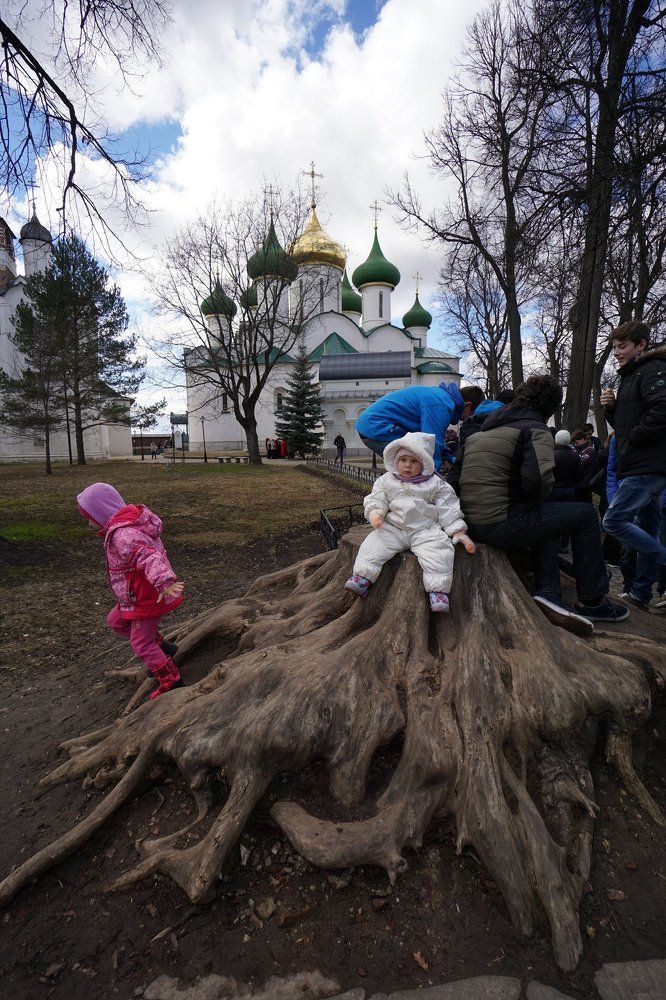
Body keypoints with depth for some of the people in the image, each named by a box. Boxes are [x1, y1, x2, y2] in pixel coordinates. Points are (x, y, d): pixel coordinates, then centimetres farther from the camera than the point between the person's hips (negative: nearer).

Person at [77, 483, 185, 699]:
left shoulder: (123, 534, -29)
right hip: (138, 594, 10)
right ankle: (161, 647, 27)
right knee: (115, 621, 24)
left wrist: (165, 583, -61)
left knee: (141, 643, 5)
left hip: (148, 597, -10)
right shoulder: (130, 524, 3)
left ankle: (171, 681, 20)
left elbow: (148, 557, -46)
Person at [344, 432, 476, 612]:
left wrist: (458, 532, -3)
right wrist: (374, 512, -16)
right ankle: (362, 577, -13)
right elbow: (376, 500, 7)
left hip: (426, 530, -2)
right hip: (393, 528, 2)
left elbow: (448, 510, 4)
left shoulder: (435, 484, 5)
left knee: (439, 551, -27)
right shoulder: (386, 481, 10)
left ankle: (438, 590, -20)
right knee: (373, 544, -20)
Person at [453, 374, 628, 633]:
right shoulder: (535, 430, -5)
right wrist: (535, 501, 1)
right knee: (585, 515, 9)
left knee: (546, 523, 30)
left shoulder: (481, 431, 20)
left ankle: (548, 593, 15)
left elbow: (458, 470, 25)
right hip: (501, 524, -8)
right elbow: (539, 479, -22)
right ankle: (592, 601, 19)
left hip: (473, 524, 8)